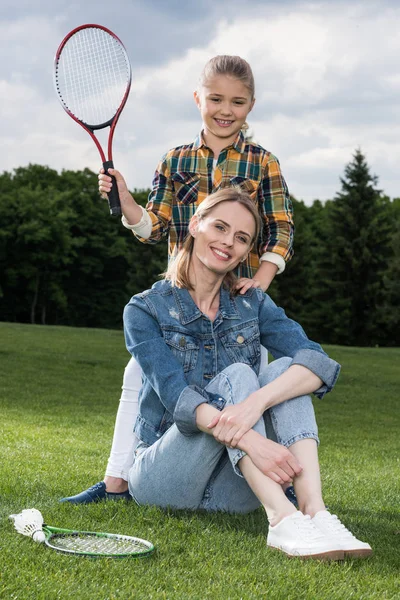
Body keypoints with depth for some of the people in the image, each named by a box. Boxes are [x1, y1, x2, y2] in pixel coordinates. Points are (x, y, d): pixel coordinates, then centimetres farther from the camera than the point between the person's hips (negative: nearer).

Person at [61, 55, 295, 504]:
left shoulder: (263, 164, 1)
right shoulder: (175, 162, 7)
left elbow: (281, 231, -3)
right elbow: (154, 228, 5)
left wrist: (261, 278, -16)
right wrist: (123, 198, -11)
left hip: (241, 297, -2)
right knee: (139, 373, -2)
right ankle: (117, 480, 7)